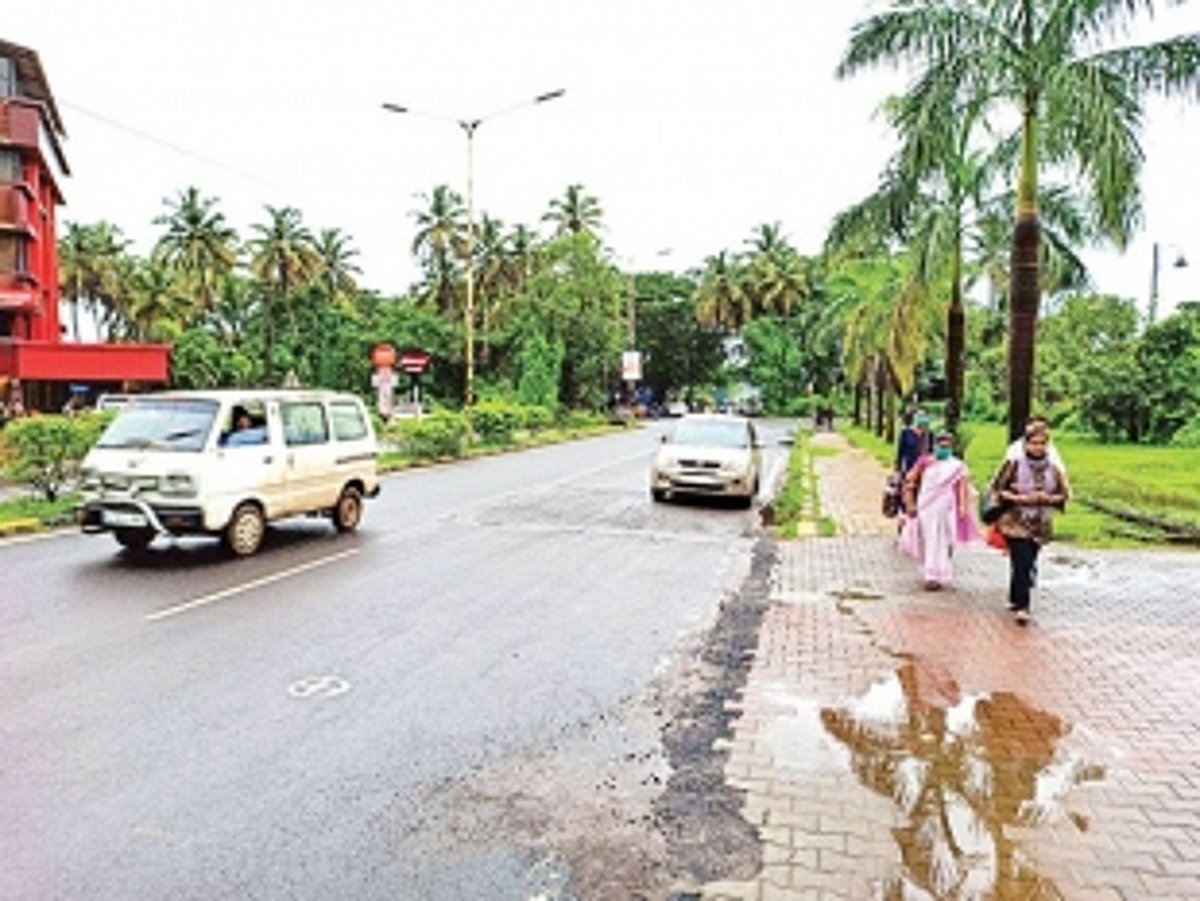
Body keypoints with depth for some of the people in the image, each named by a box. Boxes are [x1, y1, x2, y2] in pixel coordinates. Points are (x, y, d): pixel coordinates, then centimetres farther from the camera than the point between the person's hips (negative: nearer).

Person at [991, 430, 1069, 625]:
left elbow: (1064, 494, 12)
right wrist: (1018, 498, -16)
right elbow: (997, 489, -4)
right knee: (1022, 564, -12)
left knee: (1028, 565, 9)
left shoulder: (1053, 469, 4)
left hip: (1040, 526, 4)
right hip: (1016, 523, -4)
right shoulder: (1014, 465, -6)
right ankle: (1022, 606, -10)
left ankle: (1015, 599, 26)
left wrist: (1049, 498, -9)